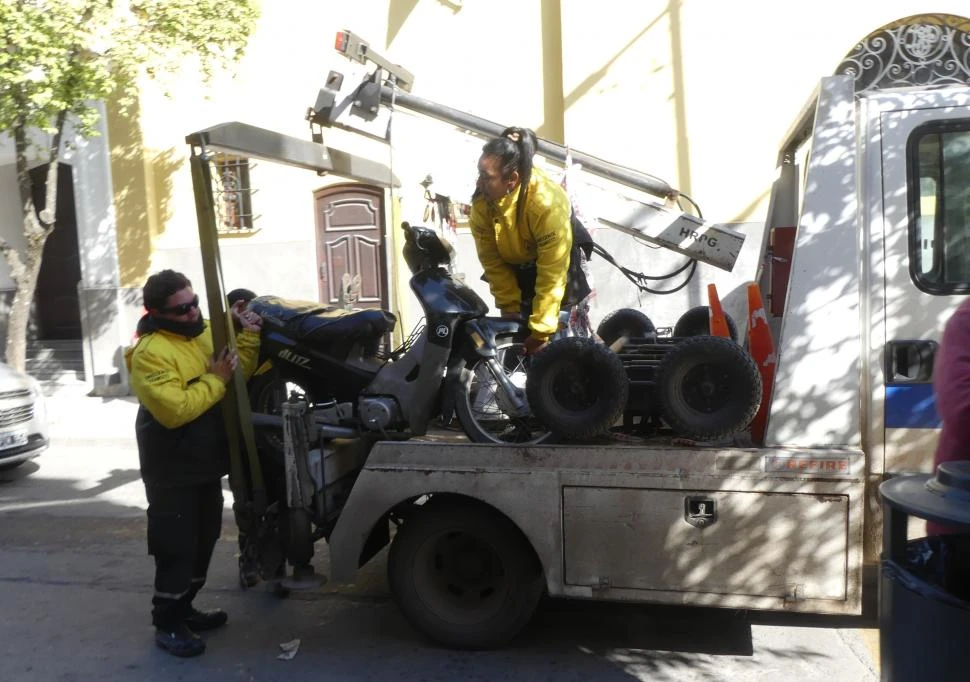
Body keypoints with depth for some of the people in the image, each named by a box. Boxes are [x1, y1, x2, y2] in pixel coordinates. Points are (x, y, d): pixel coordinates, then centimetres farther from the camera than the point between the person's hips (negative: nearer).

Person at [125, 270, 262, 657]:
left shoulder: (203, 333, 4)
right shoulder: (150, 352, -21)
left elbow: (238, 373, 9)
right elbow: (174, 410, -30)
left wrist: (248, 337, -4)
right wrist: (215, 380, -25)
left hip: (207, 464, 9)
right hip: (173, 471, -8)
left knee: (204, 541, 18)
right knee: (176, 548, 0)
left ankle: (183, 609, 34)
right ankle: (166, 624, 17)